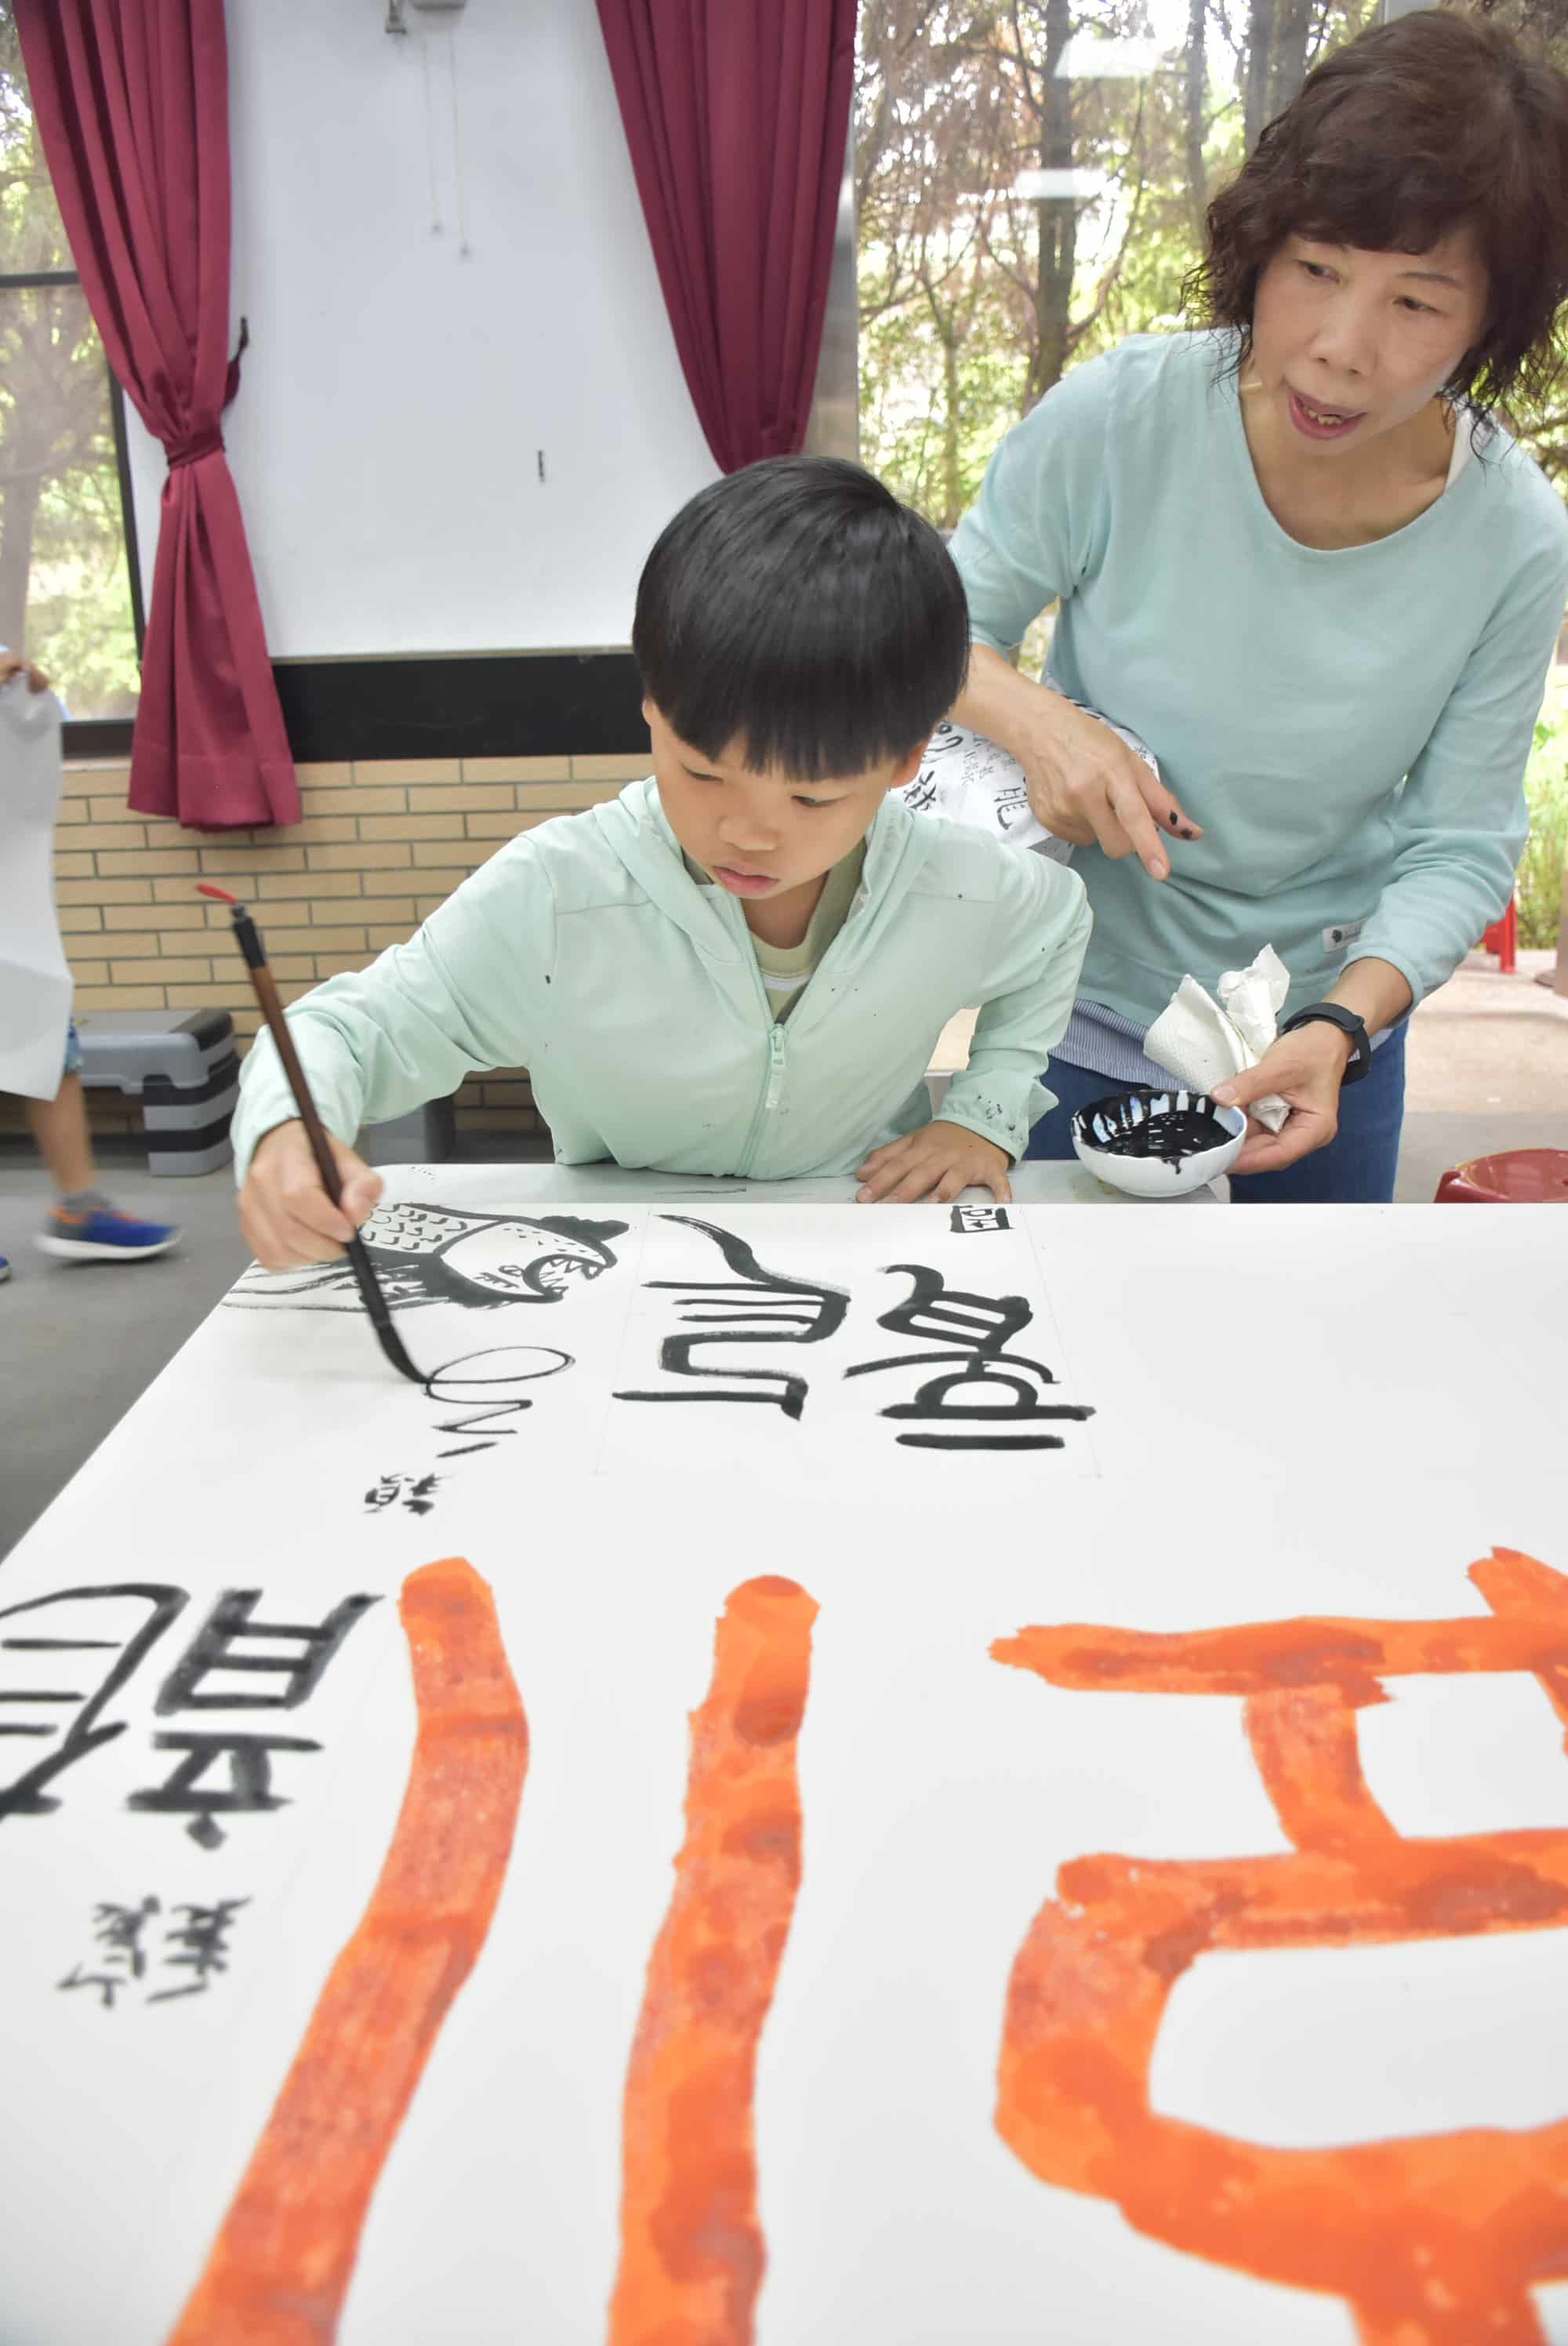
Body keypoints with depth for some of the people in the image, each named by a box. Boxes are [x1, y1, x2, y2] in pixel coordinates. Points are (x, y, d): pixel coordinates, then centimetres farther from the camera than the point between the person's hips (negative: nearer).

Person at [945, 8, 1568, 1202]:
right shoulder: (1117, 420, -20)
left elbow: (1459, 847, -11)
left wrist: (1341, 1030, -28)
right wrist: (1038, 724, -29)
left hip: (1329, 1025, 2)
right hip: (1079, 1005, -1)